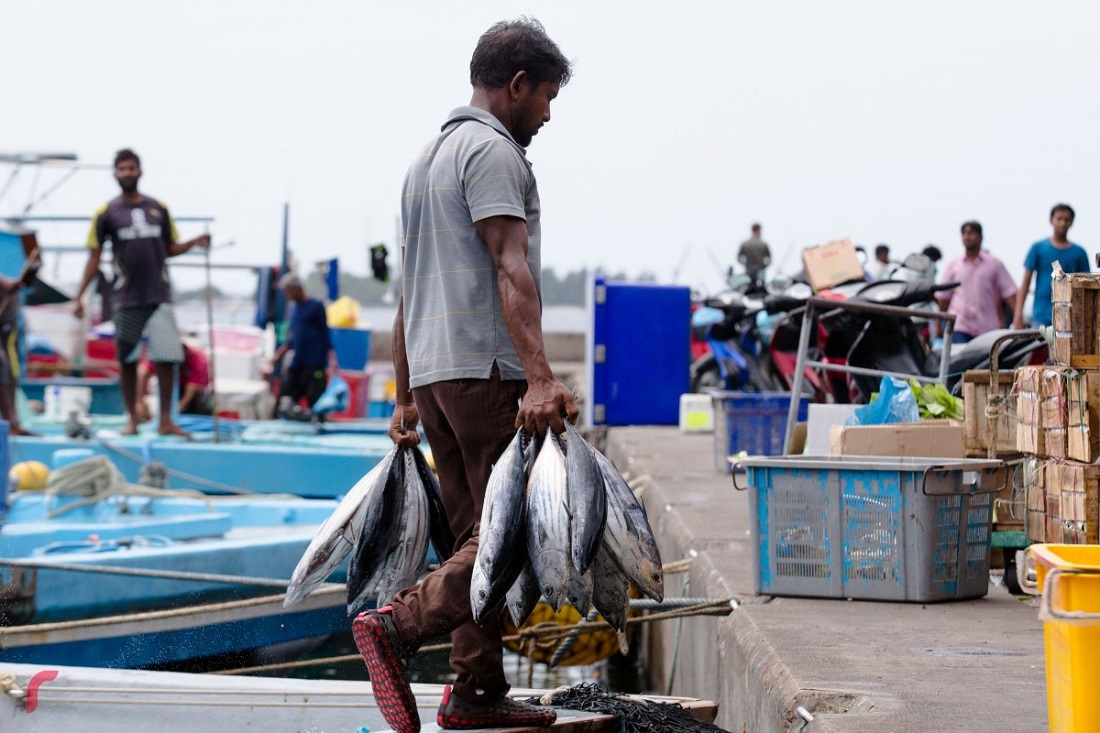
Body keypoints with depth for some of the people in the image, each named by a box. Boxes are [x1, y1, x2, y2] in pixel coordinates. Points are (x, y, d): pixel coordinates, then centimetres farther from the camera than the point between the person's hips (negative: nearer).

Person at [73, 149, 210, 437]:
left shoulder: (159, 209, 8)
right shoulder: (106, 213, 1)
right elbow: (94, 257, 2)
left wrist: (193, 243, -5)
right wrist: (79, 296, -3)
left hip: (160, 297, 1)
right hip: (129, 299, -1)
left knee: (166, 359, -3)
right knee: (127, 359, 3)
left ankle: (165, 420, 4)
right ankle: (132, 418, 15)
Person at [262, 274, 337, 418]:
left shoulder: (315, 307, -2)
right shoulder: (294, 310, 17)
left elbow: (325, 335, -3)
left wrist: (331, 359, -14)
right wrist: (275, 358, 25)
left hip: (314, 365, -7)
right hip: (295, 365, 7)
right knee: (283, 406, 2)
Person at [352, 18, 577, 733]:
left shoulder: (429, 156, 23)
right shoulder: (493, 150, -7)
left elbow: (409, 289, 25)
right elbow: (510, 269, -21)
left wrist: (406, 398, 27)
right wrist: (540, 377, -30)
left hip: (432, 372, 10)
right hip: (486, 370, -10)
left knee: (481, 535, 11)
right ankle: (398, 625, -21)